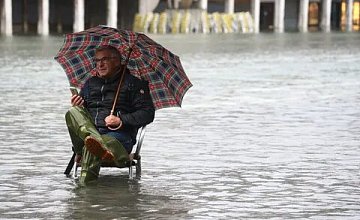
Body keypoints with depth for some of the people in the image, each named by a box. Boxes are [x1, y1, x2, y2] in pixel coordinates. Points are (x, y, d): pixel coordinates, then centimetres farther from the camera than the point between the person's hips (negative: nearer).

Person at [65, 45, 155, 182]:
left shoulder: (133, 83, 10)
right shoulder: (90, 83, 27)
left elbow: (148, 114, 1)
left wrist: (122, 121, -12)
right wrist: (77, 107, 2)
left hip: (118, 135, -4)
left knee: (90, 149, -38)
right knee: (73, 113, -30)